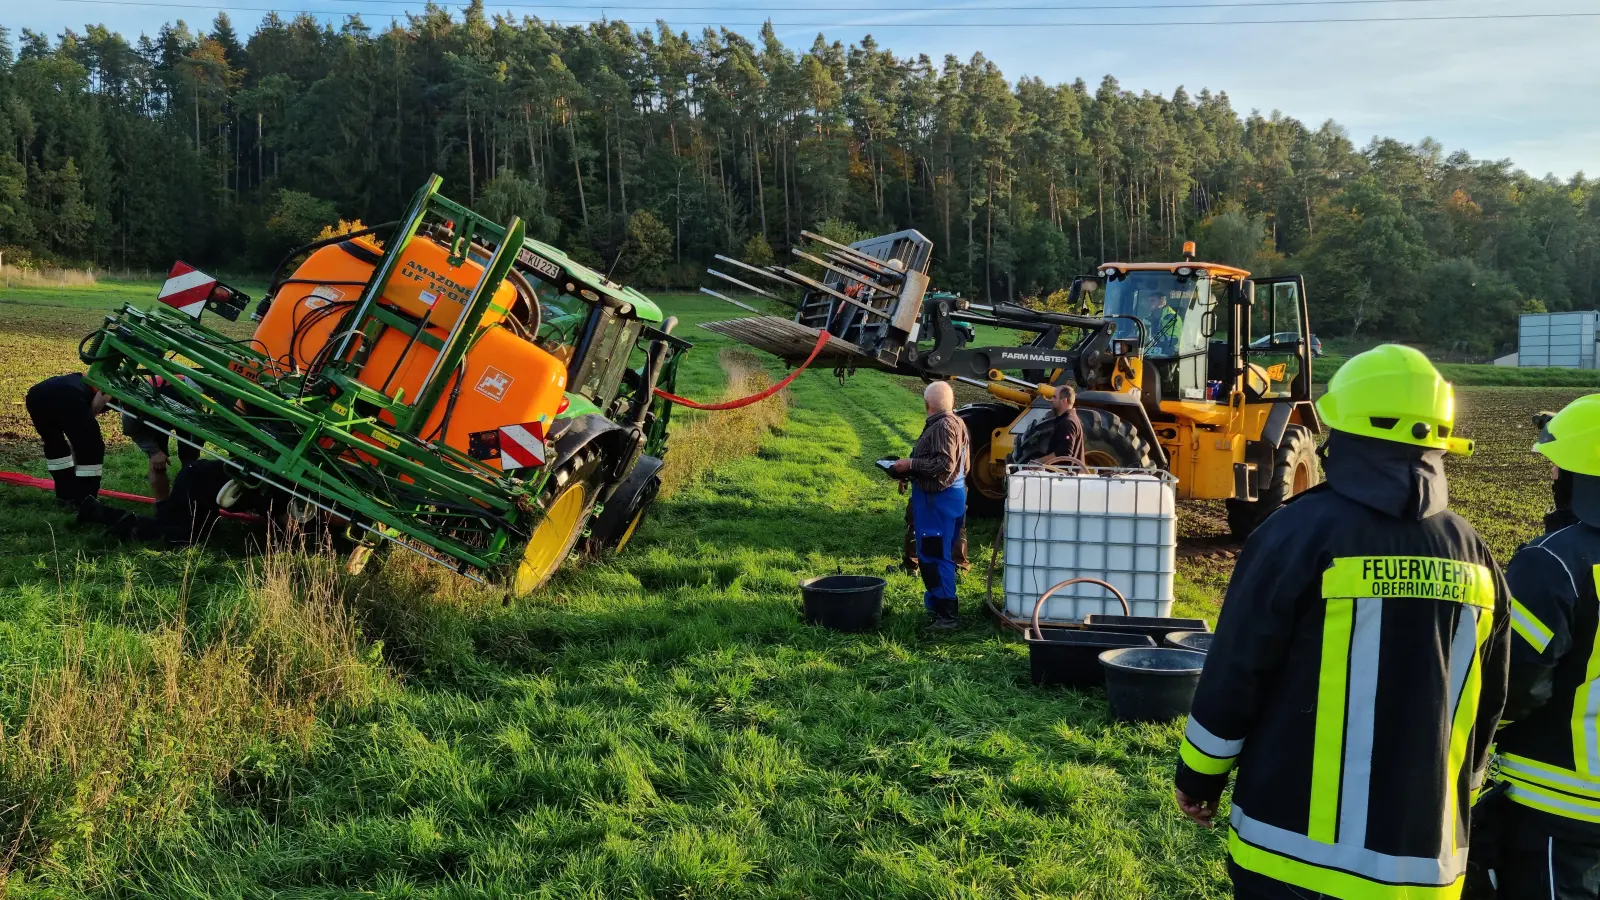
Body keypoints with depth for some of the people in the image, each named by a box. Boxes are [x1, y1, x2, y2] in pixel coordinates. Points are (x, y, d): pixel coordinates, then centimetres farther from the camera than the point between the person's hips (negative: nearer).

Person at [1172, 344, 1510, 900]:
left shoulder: (1303, 531, -14)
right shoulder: (1473, 556, 1)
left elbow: (1235, 675, -11)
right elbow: (1488, 708, 11)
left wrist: (1199, 777, 3)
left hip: (1299, 847, -4)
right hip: (1425, 855, 5)